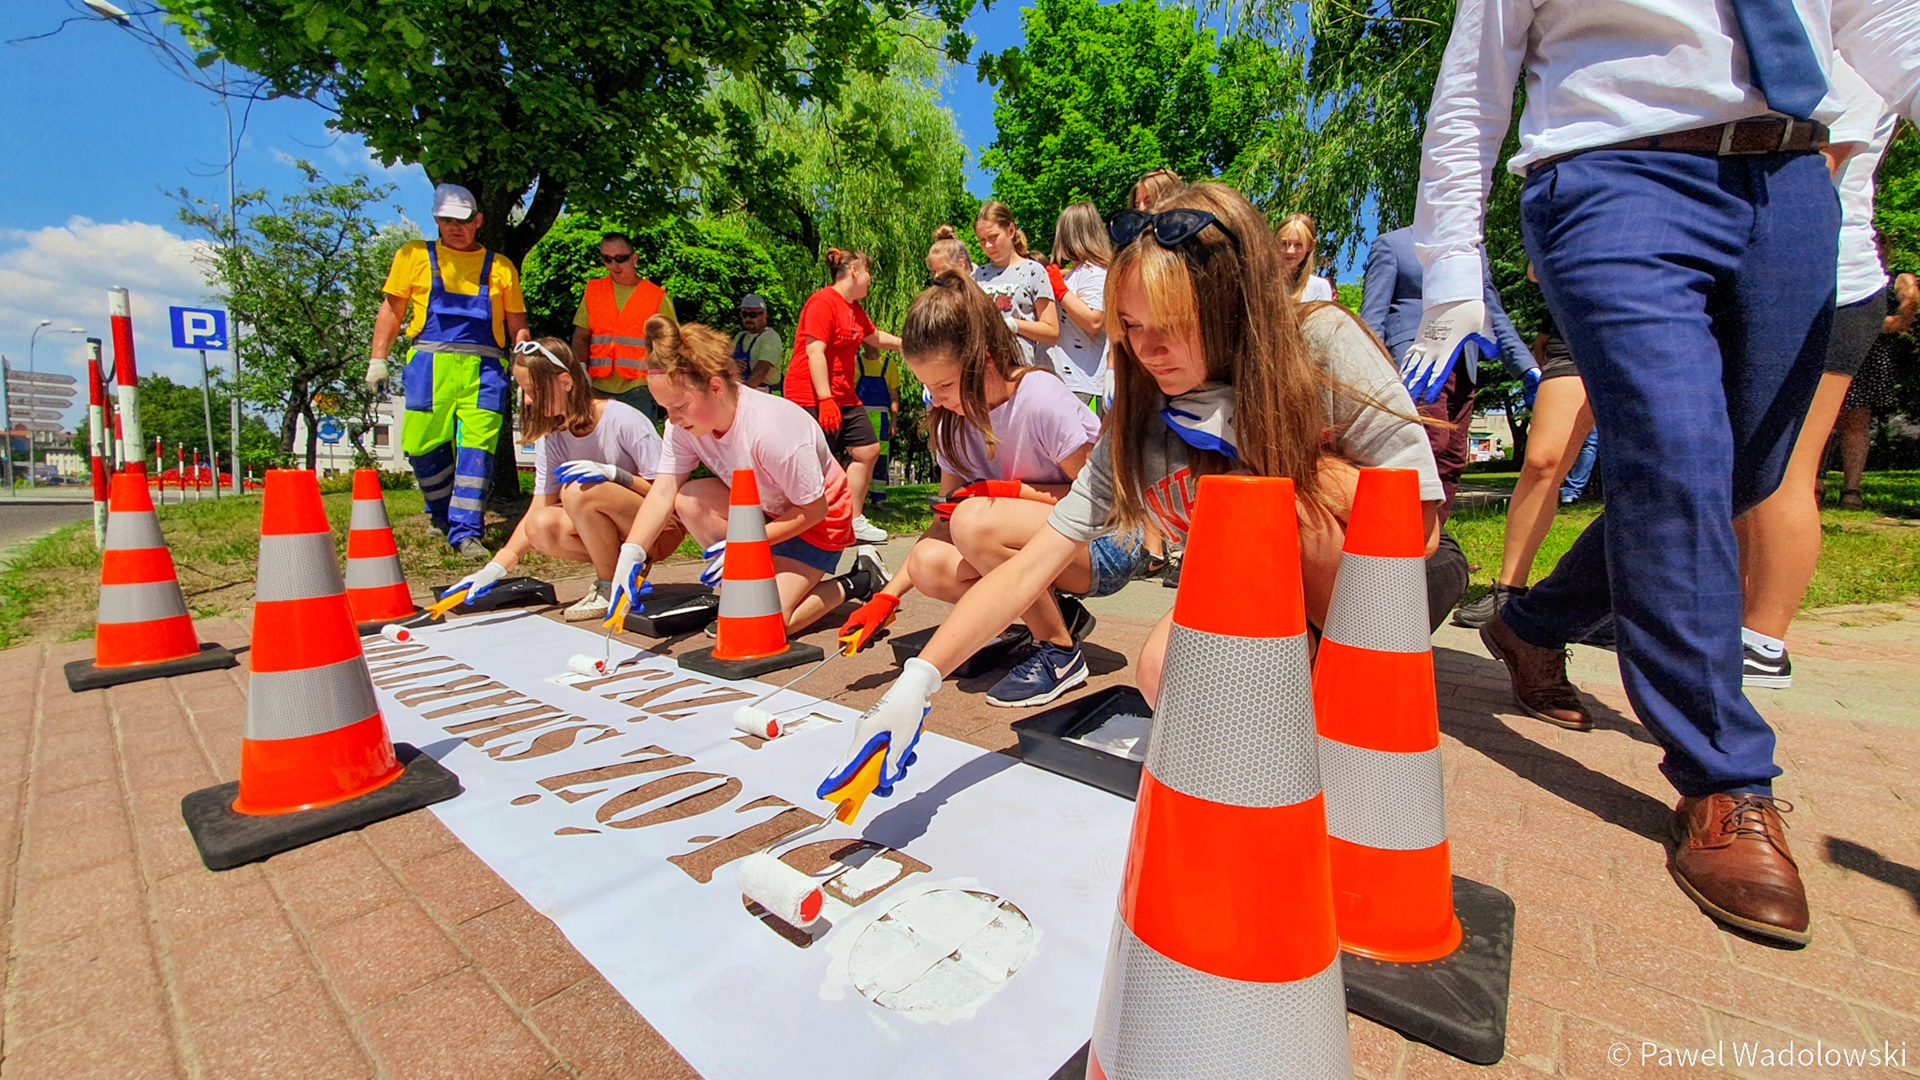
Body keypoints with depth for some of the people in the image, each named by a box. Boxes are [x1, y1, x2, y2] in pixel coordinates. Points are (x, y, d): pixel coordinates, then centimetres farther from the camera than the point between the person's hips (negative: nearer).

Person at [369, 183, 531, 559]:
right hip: (430, 364, 1)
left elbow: (517, 324, 15)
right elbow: (392, 310, 14)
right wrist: (378, 359, 7)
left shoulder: (500, 266, 16)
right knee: (423, 447, 2)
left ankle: (466, 531, -7)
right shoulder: (413, 255, 16)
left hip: (484, 368, -1)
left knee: (477, 449, -9)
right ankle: (443, 516, 25)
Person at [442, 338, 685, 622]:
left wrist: (613, 473, -31)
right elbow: (539, 508, -1)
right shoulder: (551, 437, 1)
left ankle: (612, 588, -11)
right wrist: (498, 566, -10)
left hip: (663, 526, -6)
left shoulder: (624, 421, -18)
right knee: (541, 527, -19)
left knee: (580, 491, -29)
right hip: (616, 529, 6)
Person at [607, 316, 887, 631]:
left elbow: (813, 510, -24)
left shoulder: (771, 430, -33)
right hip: (765, 508, 7)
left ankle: (856, 582, 4)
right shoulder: (682, 426, -13)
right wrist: (631, 554, -31)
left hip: (818, 520, -7)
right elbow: (663, 494, -17)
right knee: (688, 499, -21)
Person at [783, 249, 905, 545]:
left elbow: (874, 337, 35)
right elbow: (815, 351, -21)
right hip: (812, 397, -10)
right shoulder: (823, 302, -13)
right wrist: (825, 399, -26)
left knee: (868, 450, 10)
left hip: (843, 397, 10)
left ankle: (854, 522, 18)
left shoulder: (854, 308, 18)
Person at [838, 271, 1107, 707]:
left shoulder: (1042, 400, -21)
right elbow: (946, 521, 2)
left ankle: (1059, 652, -13)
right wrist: (887, 595, -7)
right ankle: (1051, 613, 2)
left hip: (1107, 545, -7)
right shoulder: (956, 419, 0)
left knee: (975, 520, -32)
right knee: (928, 564, -18)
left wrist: (1013, 491, -21)